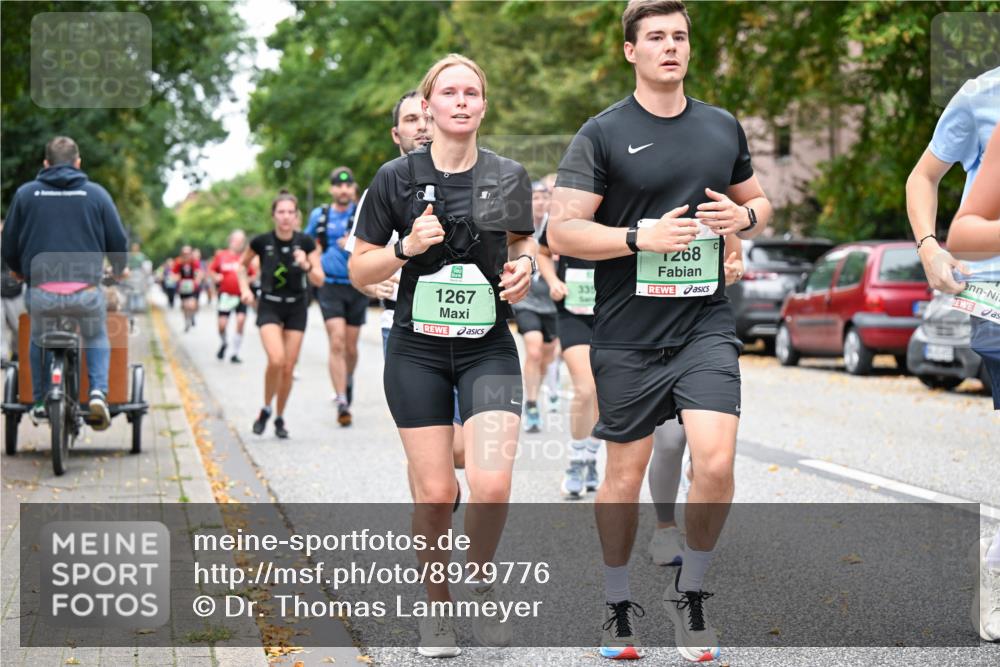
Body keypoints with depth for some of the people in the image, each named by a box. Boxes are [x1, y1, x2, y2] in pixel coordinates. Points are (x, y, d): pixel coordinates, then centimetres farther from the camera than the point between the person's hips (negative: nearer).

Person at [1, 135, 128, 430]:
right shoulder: (96, 193, 5)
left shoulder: (25, 193, 7)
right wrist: (119, 270, 29)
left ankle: (40, 402, 29)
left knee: (38, 340, 29)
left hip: (41, 291, 1)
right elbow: (119, 243, 7)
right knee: (97, 338, 26)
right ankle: (98, 392, 5)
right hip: (86, 290, -1)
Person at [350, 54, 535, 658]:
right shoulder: (396, 177, -3)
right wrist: (407, 249, -16)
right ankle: (438, 607, 23)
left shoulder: (509, 176, 1)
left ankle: (480, 582, 11)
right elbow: (360, 270, 2)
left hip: (489, 349, 1)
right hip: (417, 351, 0)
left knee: (492, 484, -17)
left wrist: (524, 265, -3)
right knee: (434, 494, 0)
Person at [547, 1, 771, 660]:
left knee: (716, 463, -12)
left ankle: (691, 593, 10)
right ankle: (619, 604, 26)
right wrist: (642, 238, -20)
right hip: (627, 337, -2)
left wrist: (742, 216, -2)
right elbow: (562, 231, -8)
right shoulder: (603, 133, -4)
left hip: (707, 326, 2)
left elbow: (759, 202, 22)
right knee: (625, 475, 7)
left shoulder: (723, 127, 9)